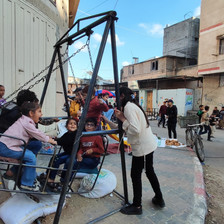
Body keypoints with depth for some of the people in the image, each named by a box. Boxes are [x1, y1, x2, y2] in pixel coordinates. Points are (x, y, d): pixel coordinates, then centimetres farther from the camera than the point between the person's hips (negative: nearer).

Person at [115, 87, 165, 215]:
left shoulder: (128, 107, -17)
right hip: (148, 145, 10)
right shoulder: (133, 105, 12)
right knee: (149, 171, 21)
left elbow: (135, 129, -27)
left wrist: (123, 119, -17)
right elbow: (129, 128, 14)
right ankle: (159, 199, 38)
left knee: (136, 174, 5)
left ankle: (137, 206, 21)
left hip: (142, 147, -9)